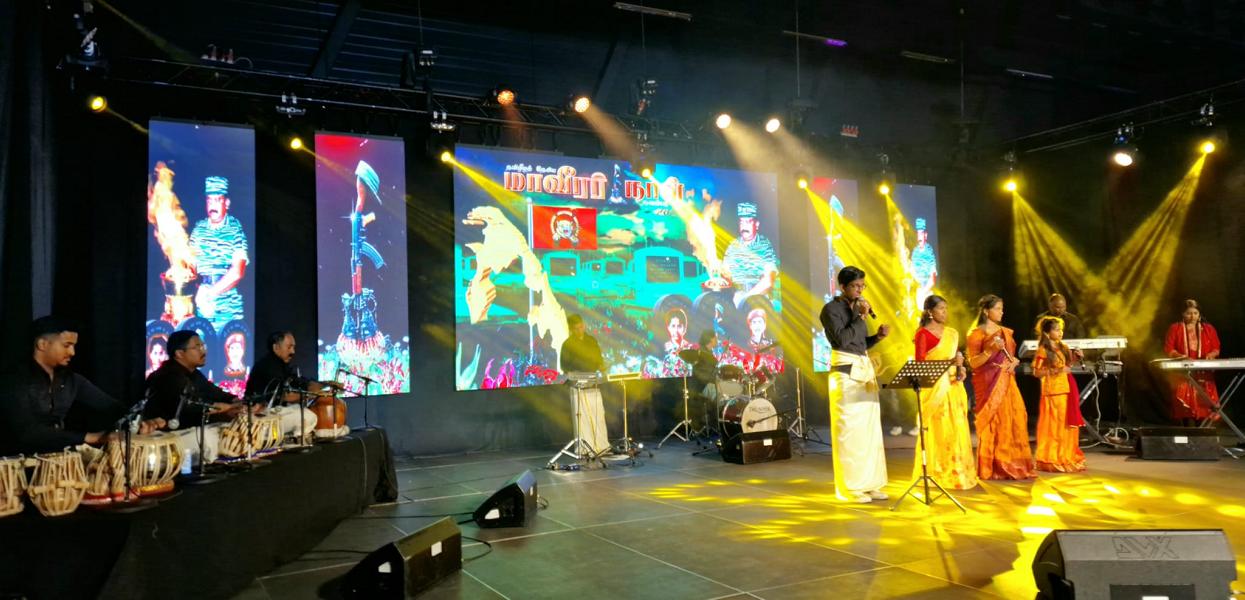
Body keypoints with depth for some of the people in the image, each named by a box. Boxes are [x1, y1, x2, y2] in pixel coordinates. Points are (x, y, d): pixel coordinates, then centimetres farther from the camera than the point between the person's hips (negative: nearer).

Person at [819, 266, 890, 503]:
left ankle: (870, 484, 14)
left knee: (870, 429, 7)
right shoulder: (831, 309, -7)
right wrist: (861, 317, -13)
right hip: (846, 372, -8)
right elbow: (842, 339, -19)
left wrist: (878, 336, 2)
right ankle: (850, 488, 0)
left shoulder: (857, 308, 16)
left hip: (865, 369, 8)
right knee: (850, 430, -6)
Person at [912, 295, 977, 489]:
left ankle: (956, 471, 16)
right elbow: (920, 364, -13)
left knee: (956, 429, 7)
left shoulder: (952, 333, 14)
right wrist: (948, 362, -19)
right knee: (937, 430, -5)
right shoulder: (923, 334, -6)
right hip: (934, 387, -6)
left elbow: (956, 357, 20)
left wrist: (960, 369, -1)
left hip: (953, 386, 6)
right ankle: (935, 474, 3)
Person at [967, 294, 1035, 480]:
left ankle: (1011, 465, 14)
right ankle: (991, 468, 3)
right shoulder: (977, 334, -6)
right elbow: (973, 363, -12)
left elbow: (1011, 355, 22)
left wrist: (1014, 361, 0)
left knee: (1012, 422, 3)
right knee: (992, 424, -5)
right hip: (989, 385, -6)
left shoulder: (1005, 332, 14)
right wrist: (990, 350, -24)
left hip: (1006, 383, 6)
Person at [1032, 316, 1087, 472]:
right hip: (1053, 392, -7)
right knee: (1054, 425, -3)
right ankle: (1052, 460, 4)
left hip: (1067, 391, 7)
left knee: (1067, 424, 10)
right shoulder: (1043, 350, -10)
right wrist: (1055, 371, -21)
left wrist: (1075, 358, 2)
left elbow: (1067, 366, 19)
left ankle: (1066, 458, 19)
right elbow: (1037, 373, -13)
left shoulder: (1063, 347, 10)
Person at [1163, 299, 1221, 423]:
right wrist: (1183, 357, -17)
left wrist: (1211, 354, -11)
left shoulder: (1209, 329, 12)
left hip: (1204, 373, 2)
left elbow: (1216, 348, 12)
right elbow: (1168, 349, -1)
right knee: (1186, 404, -7)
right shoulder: (1175, 328, 4)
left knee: (1204, 404, -5)